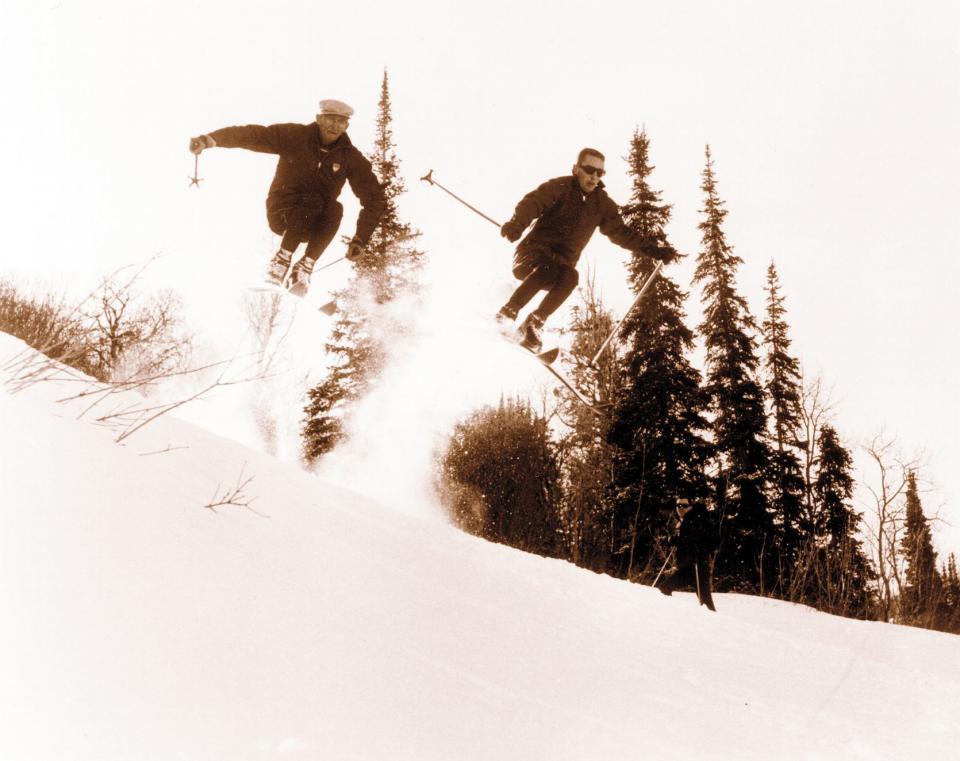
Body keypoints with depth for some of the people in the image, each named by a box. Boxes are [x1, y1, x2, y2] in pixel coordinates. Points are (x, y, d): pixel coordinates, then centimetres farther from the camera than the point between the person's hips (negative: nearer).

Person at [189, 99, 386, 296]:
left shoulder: (351, 158, -6)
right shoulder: (294, 136, -10)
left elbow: (374, 198, -6)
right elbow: (253, 135, -17)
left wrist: (360, 239, -16)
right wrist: (209, 140, -31)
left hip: (315, 223, 2)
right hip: (282, 212, -2)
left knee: (335, 209, -30)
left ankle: (304, 268, -30)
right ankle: (281, 261, -24)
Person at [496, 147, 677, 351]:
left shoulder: (602, 204, 11)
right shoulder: (560, 187, -3)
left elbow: (622, 233, 17)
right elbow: (532, 202, -19)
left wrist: (656, 250, 9)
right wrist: (517, 223, -41)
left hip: (562, 264, 3)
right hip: (533, 254, -3)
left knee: (570, 277, -32)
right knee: (547, 270, -37)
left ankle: (534, 323, -31)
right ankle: (507, 313, -28)